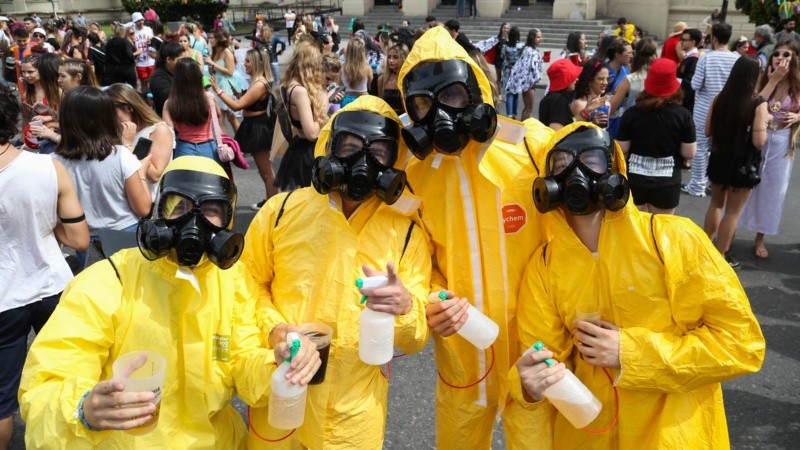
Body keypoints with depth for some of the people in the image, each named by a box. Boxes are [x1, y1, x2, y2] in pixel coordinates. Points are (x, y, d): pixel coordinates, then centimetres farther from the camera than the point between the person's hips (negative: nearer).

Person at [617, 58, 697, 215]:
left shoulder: (631, 113, -8)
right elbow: (689, 153, -7)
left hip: (635, 179, 1)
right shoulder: (683, 115, -9)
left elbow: (622, 150, -3)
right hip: (667, 182, -1)